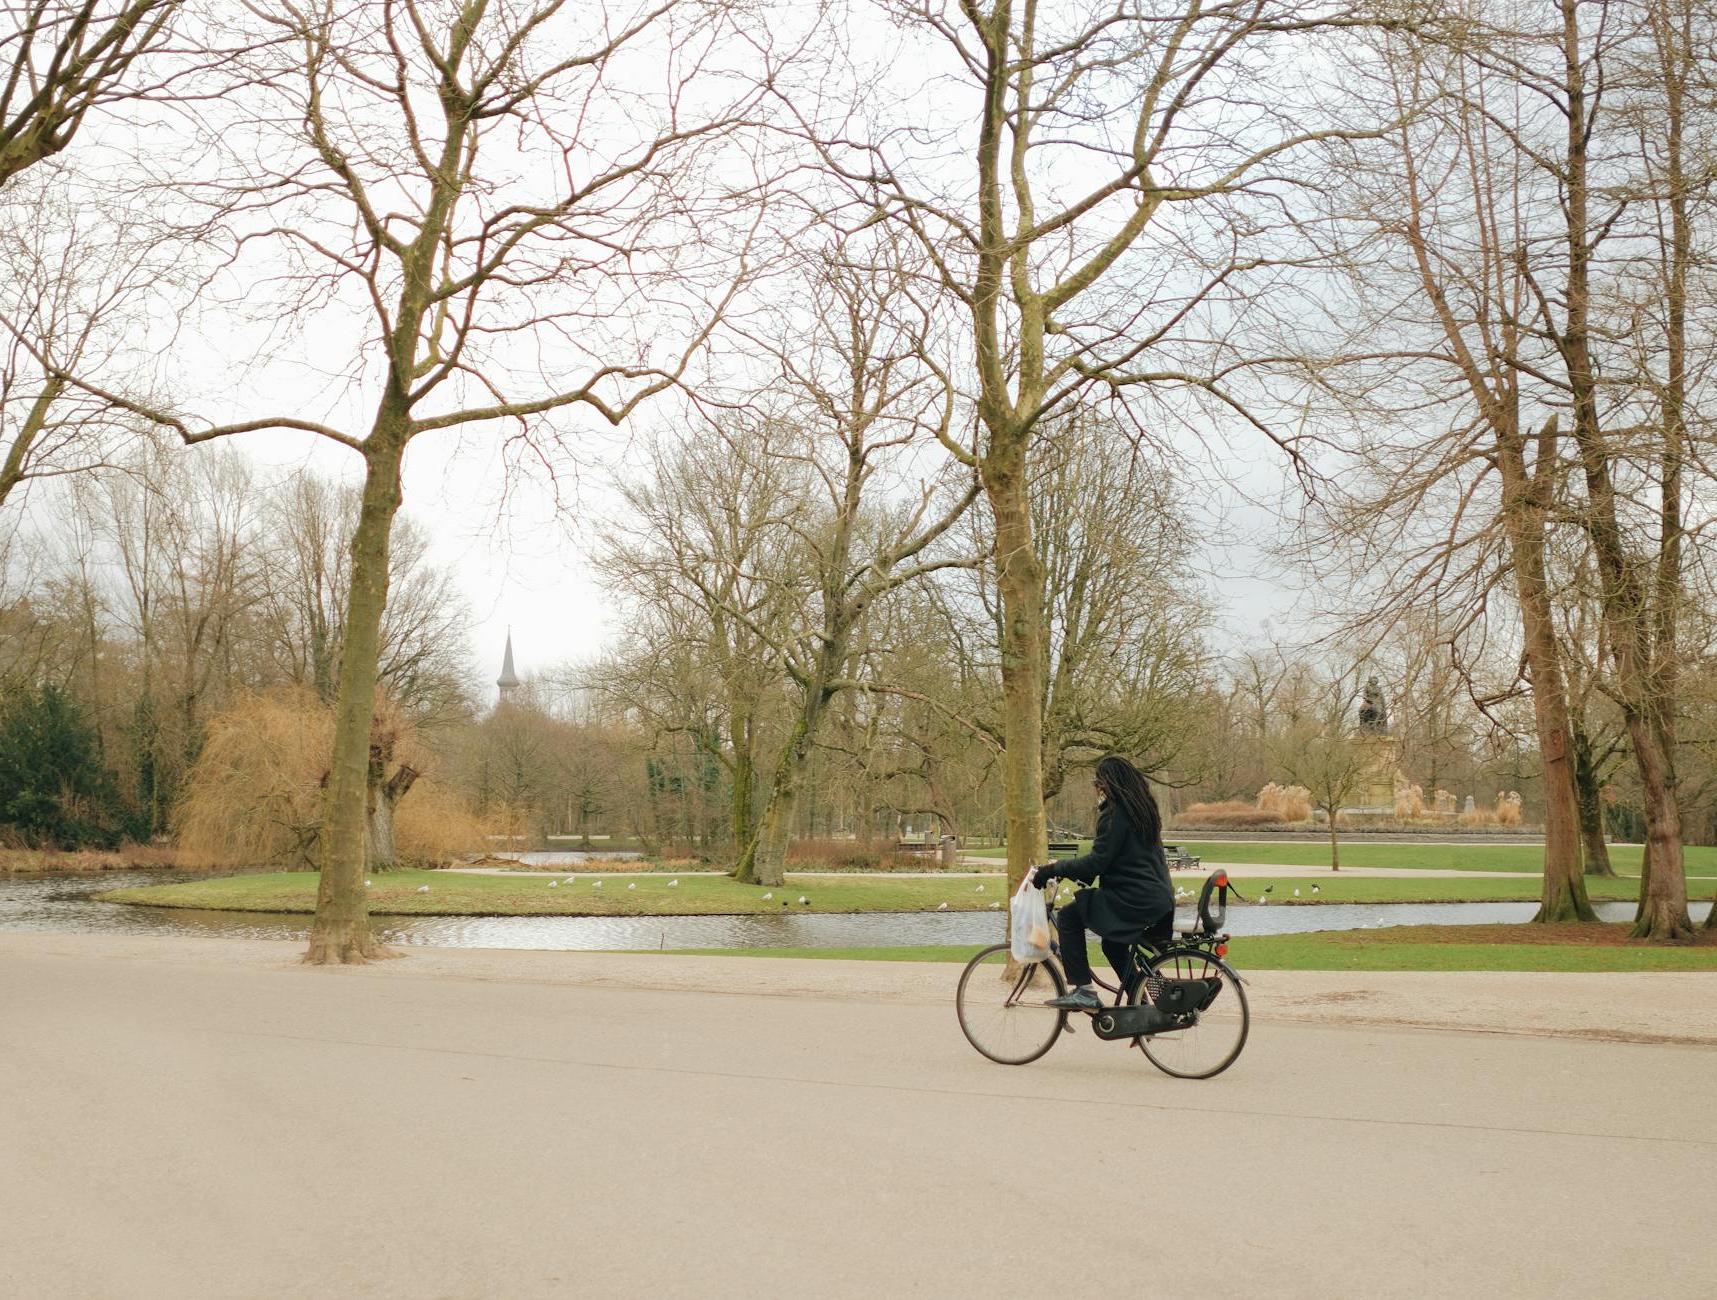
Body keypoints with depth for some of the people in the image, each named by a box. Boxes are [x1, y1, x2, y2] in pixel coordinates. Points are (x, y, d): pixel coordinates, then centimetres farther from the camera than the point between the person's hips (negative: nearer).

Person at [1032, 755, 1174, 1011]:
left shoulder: (1114, 814, -13)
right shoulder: (1142, 810, 16)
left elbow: (1097, 862, -18)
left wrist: (1053, 870, -11)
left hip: (1135, 901, -10)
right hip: (1160, 898, 10)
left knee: (1068, 917, -4)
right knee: (1112, 943, 29)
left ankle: (1084, 991, -8)